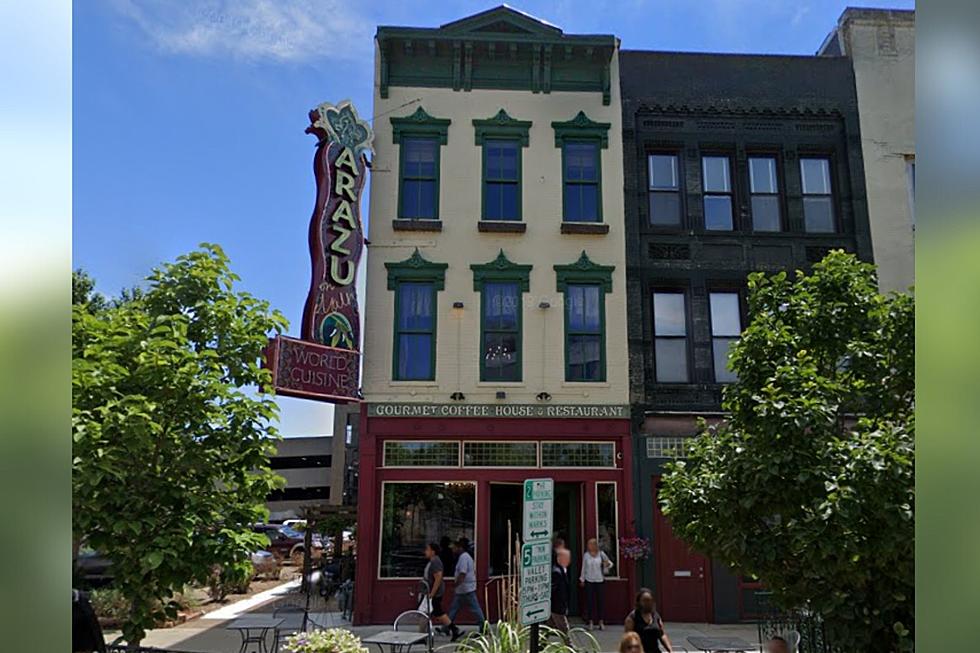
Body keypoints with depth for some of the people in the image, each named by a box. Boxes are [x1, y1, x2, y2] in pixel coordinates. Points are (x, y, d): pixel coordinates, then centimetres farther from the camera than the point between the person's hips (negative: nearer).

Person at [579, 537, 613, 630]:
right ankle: (591, 621, 9)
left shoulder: (601, 554, -1)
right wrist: (582, 579, 8)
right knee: (589, 601, 0)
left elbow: (610, 563, 7)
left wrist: (608, 564, -15)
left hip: (599, 580, 0)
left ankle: (601, 622, 11)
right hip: (589, 581, 0)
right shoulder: (586, 555, 1)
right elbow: (583, 568, 8)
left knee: (600, 600, 2)